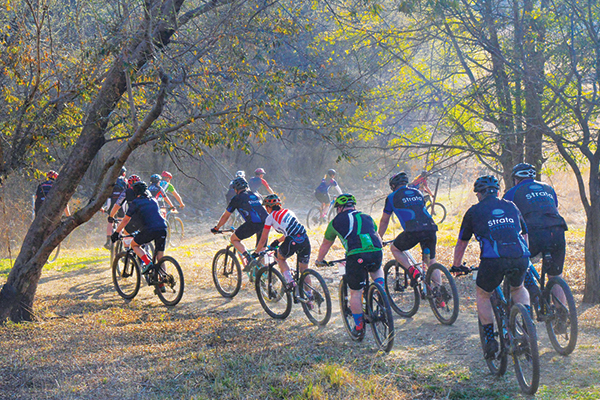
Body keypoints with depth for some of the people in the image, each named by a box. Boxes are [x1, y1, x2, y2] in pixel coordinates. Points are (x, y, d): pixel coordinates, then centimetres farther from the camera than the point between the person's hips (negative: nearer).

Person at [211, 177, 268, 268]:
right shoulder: (255, 195, 29)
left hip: (253, 223, -6)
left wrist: (216, 228, 34)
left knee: (234, 239, 13)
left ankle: (248, 258, -7)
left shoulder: (237, 198, 13)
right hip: (266, 222, 6)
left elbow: (225, 216, 20)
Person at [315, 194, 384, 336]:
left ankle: (359, 327, 18)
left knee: (355, 293, 13)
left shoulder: (336, 221, 18)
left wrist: (319, 260, 46)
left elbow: (326, 244, 30)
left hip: (356, 257, -3)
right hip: (376, 253, 3)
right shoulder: (367, 218, 26)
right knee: (377, 270, 37)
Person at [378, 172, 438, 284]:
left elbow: (384, 221, 25)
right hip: (431, 228, 4)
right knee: (431, 262, 19)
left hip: (413, 231, -4)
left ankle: (412, 270, 2)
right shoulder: (418, 193, 27)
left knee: (395, 249, 22)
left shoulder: (392, 197, 16)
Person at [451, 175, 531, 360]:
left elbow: (461, 243, 25)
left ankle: (490, 339, 14)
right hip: (520, 258, 3)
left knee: (482, 295, 23)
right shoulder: (511, 206, 24)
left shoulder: (474, 211, 16)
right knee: (518, 289, 34)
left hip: (492, 260, -3)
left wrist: (456, 266, 40)